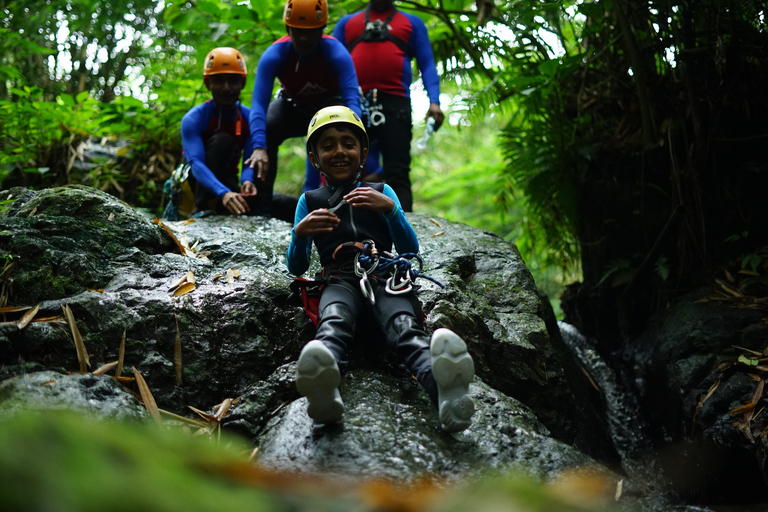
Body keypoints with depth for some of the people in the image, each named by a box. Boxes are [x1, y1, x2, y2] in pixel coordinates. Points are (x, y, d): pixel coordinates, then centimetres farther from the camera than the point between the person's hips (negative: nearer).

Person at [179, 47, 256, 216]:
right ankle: (202, 209, -28)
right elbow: (196, 163, -35)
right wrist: (224, 193, -53)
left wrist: (247, 181, -44)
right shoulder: (194, 118, -20)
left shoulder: (249, 118, -10)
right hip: (199, 182, -3)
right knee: (221, 141, -29)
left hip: (227, 181, 3)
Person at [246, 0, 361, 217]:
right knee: (265, 127, -30)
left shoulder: (337, 53, -30)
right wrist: (259, 148, -53)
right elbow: (259, 104, -36)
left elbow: (352, 100, -41)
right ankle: (262, 204, -20)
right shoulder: (274, 55, -28)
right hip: (293, 106, 1)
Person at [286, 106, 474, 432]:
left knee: (405, 328, -36)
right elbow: (296, 269, 19)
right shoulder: (309, 201, 26)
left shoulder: (382, 192, 26)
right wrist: (300, 234, -3)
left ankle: (446, 393, -69)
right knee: (333, 325, -39)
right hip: (340, 279, 0)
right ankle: (323, 387, -73)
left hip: (385, 275, 0)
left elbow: (411, 251, 15)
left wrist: (390, 209, -3)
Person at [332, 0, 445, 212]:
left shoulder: (413, 23, 21)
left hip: (395, 102, -1)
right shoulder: (346, 22, 24)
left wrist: (434, 102, -3)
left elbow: (427, 65, 13)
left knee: (397, 173, -11)